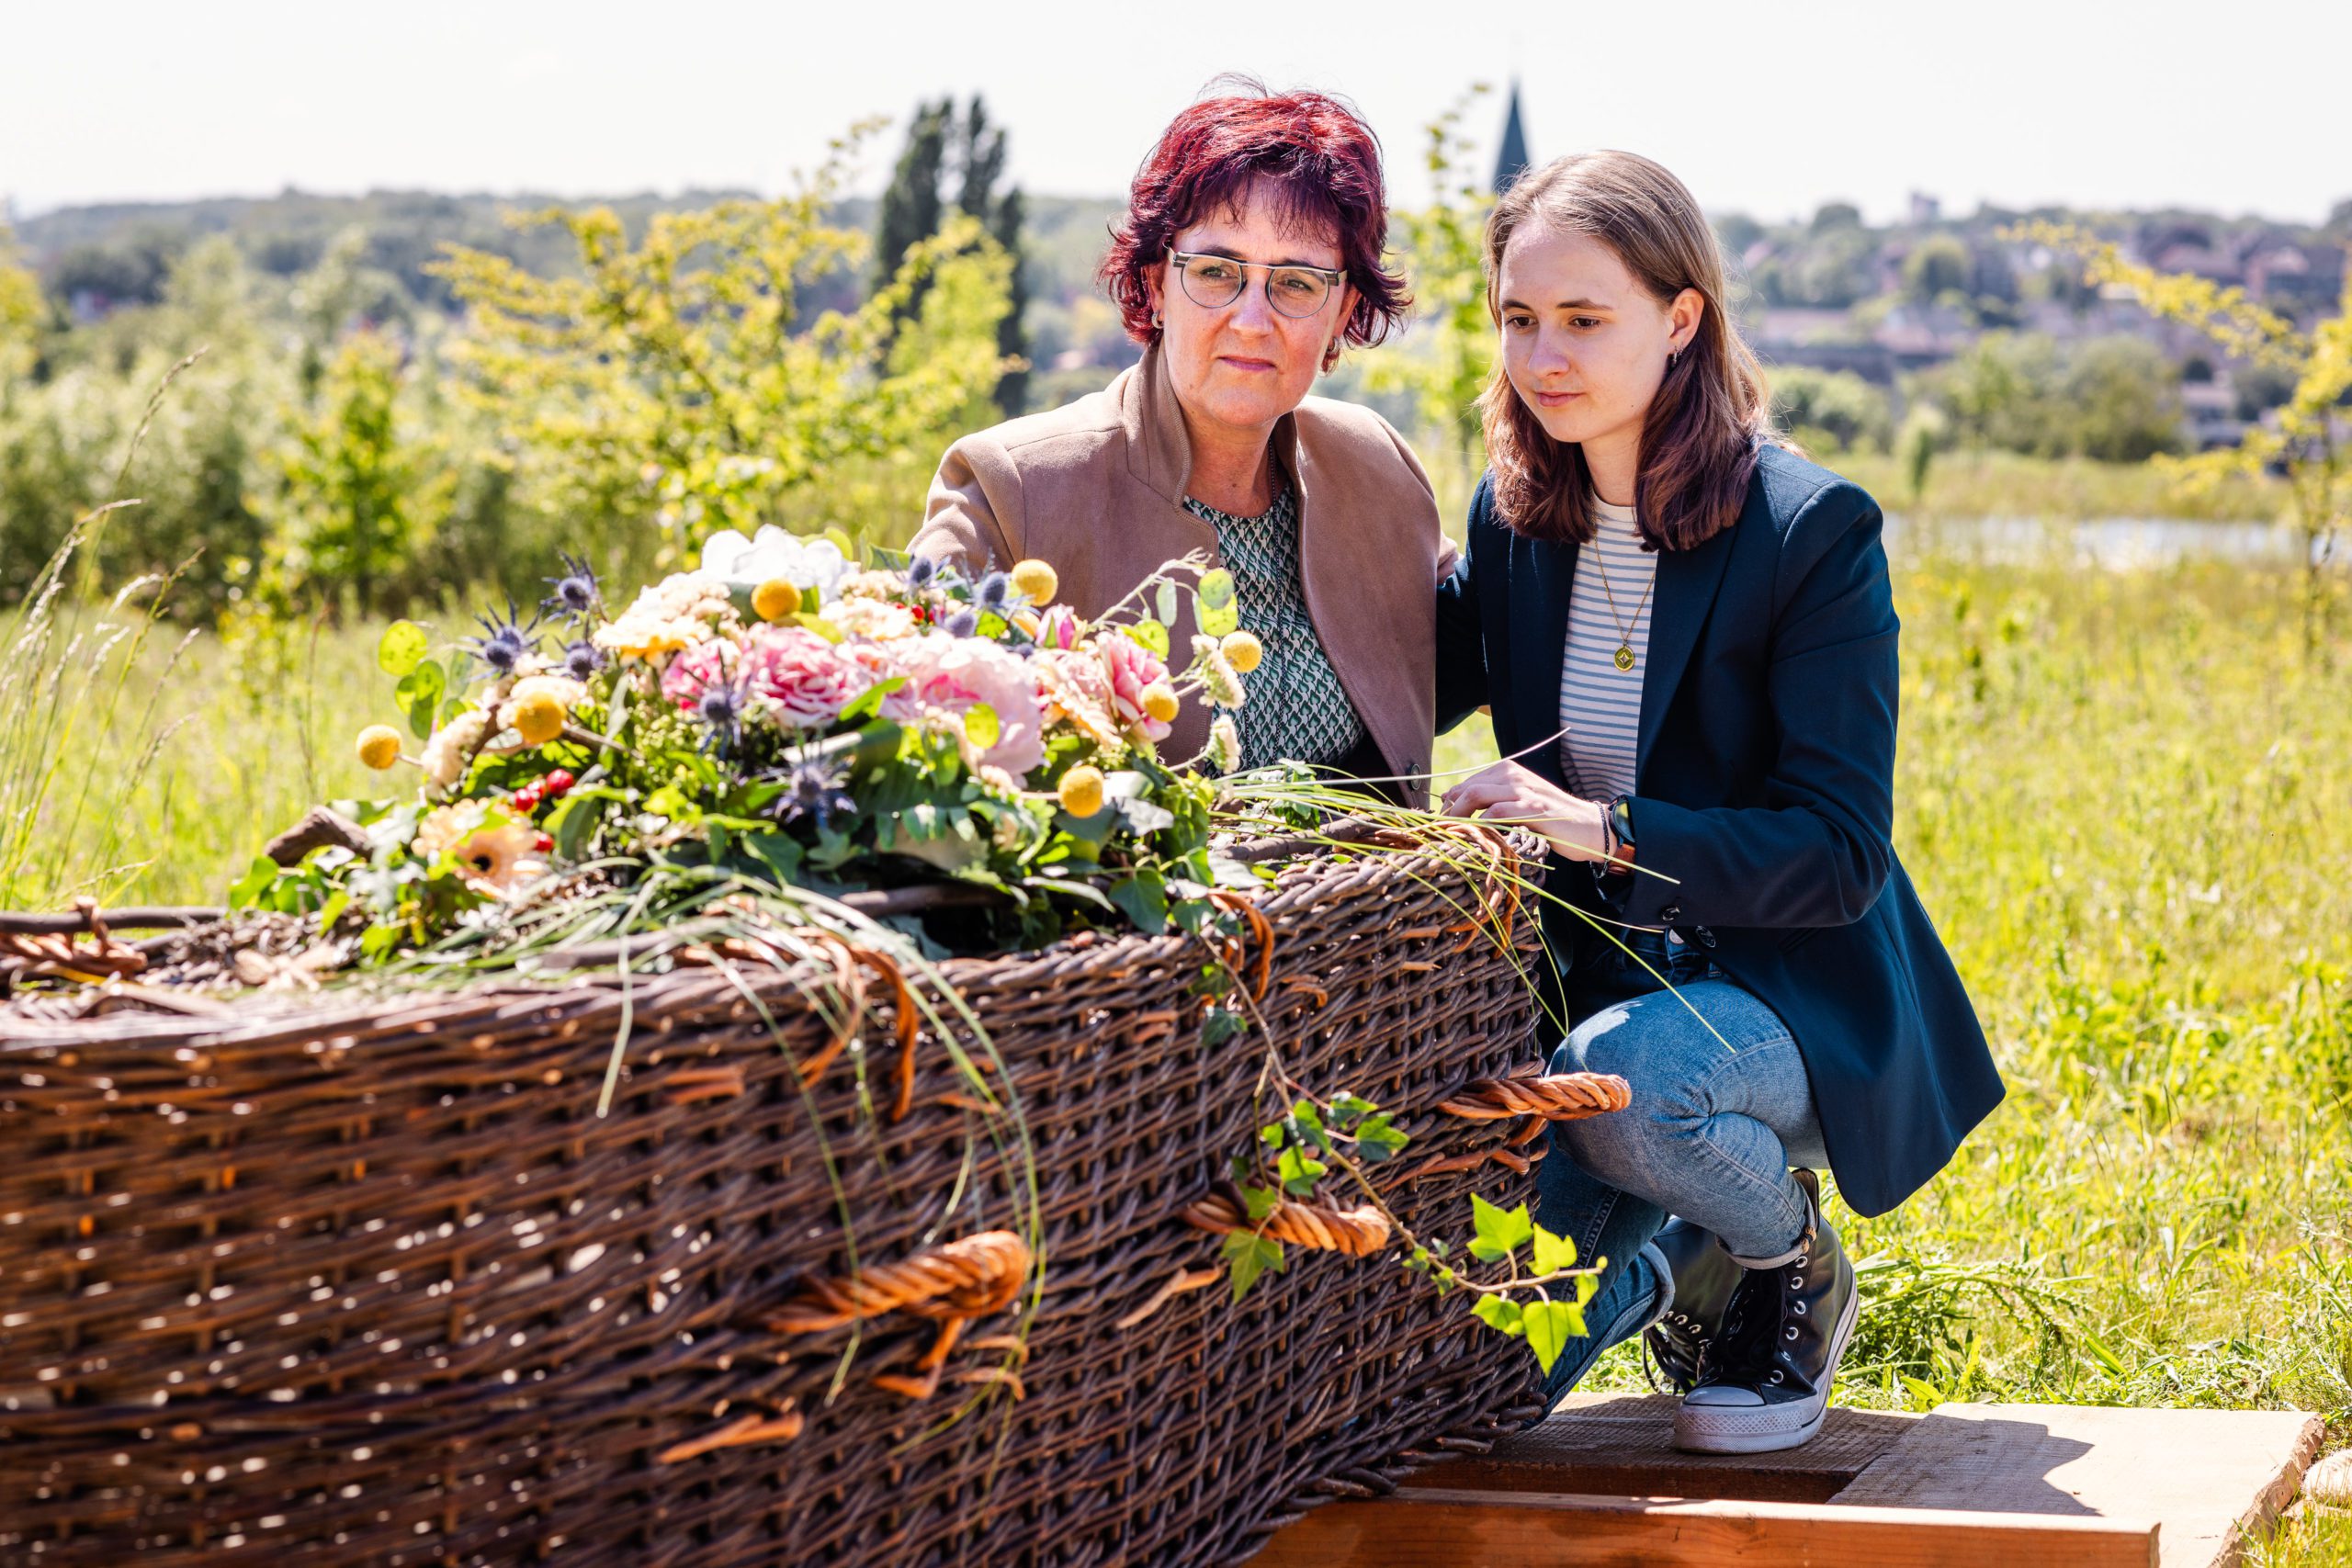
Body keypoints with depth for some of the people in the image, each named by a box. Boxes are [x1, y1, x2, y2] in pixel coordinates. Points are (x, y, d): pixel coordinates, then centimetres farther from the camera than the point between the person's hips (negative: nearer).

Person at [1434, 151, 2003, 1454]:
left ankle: (1795, 1259, -4)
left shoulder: (1810, 530, -15)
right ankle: (1682, 1262, 20)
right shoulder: (1512, 515, 2)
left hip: (1795, 992, -4)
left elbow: (1839, 853, -18)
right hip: (1593, 984, 5)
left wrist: (1604, 829, -31)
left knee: (1617, 1076, -39)